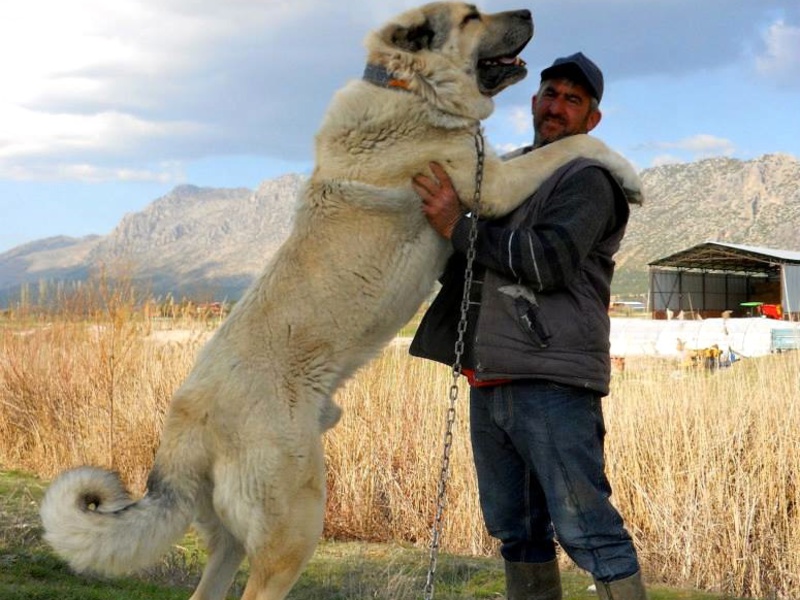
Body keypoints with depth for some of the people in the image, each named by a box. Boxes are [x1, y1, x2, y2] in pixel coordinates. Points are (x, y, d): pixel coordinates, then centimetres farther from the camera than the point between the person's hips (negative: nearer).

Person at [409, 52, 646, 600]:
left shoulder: (587, 180, -2)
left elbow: (550, 262, -18)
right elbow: (464, 268, 32)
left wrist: (459, 226, -14)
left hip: (551, 382, -8)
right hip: (489, 381, 8)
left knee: (583, 526, -11)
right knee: (515, 529, 13)